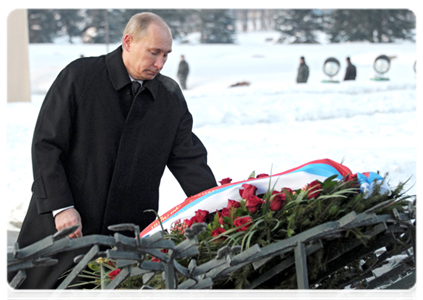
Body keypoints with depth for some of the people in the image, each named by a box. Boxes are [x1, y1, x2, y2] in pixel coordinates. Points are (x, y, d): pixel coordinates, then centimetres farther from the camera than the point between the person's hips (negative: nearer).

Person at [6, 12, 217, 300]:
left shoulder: (171, 96, 5)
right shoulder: (79, 76, -5)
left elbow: (188, 159, 6)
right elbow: (46, 144, -6)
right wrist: (61, 206, -13)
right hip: (63, 223, -2)